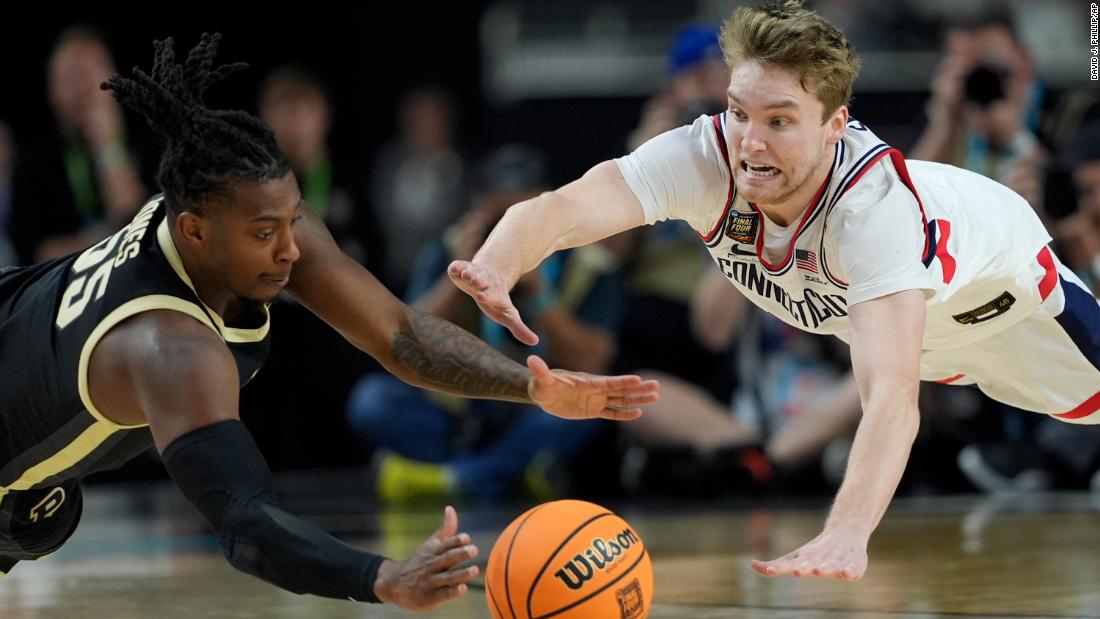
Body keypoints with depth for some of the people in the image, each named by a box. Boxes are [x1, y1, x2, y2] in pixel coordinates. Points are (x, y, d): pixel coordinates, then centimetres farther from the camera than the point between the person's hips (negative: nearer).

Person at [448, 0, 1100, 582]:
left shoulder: (874, 206, -48)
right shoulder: (702, 157, -39)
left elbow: (892, 397, -60)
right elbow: (558, 209, -54)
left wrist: (847, 535, -76)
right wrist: (494, 269, -78)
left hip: (985, 281, -4)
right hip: (824, 306, 4)